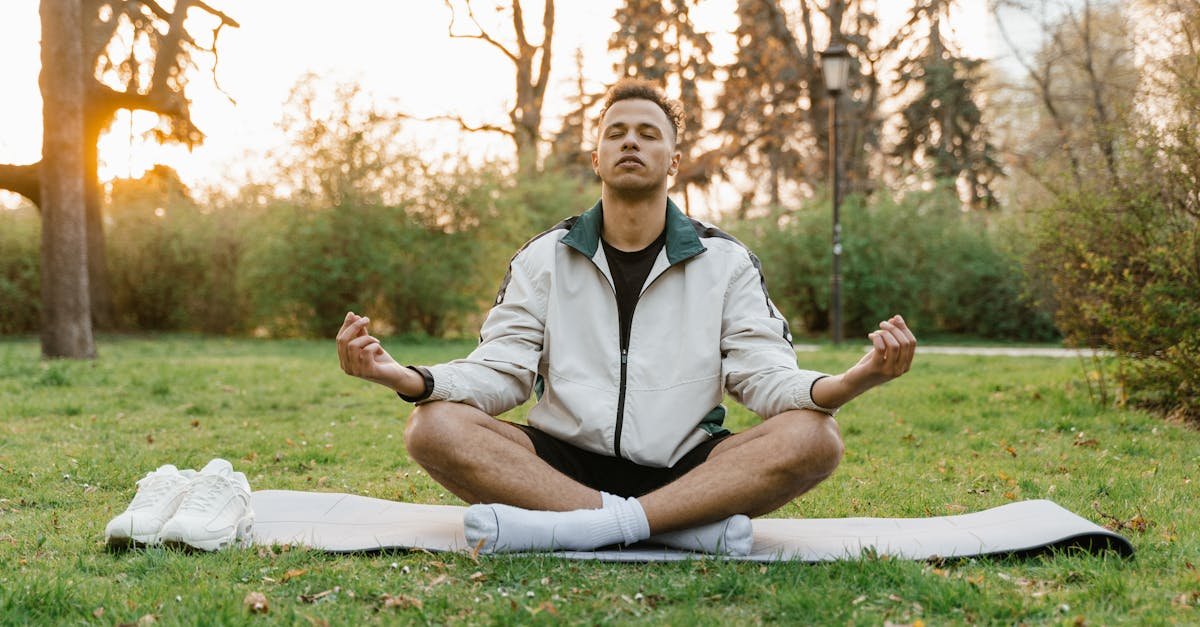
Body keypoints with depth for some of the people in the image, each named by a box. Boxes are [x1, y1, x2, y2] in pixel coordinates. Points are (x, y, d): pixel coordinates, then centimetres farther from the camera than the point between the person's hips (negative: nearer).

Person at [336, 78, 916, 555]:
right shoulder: (543, 259, 9)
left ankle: (571, 527, -36)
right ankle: (692, 525, -33)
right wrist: (406, 377, -20)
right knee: (433, 428, -26)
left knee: (814, 437, -27)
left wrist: (851, 381, -26)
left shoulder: (725, 261, 7)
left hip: (684, 470, 0)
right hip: (564, 464, 1)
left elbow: (765, 377, -2)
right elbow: (500, 373, 1)